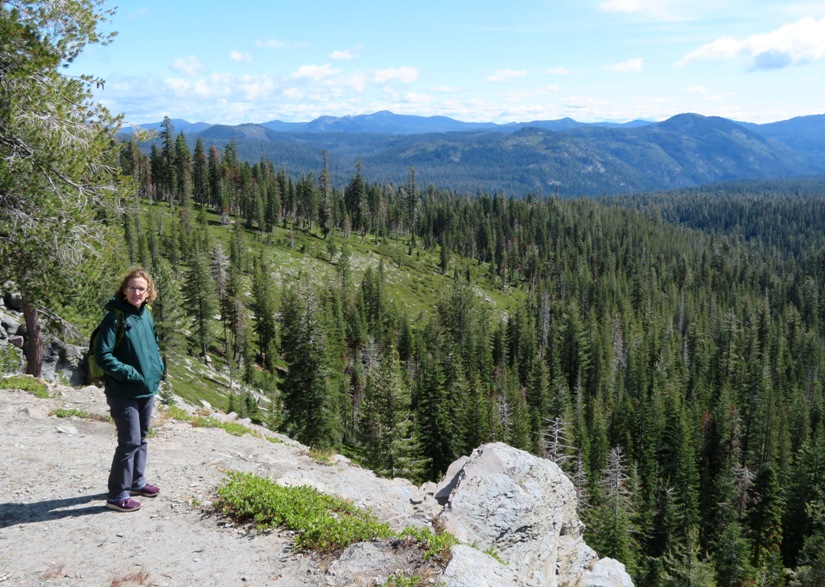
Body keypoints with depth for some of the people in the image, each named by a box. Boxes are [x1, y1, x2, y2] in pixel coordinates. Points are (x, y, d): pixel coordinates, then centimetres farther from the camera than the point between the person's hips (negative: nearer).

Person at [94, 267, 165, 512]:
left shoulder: (146, 315, 6)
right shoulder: (115, 317, -15)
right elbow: (102, 355, -18)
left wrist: (158, 368, 6)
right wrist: (129, 374, -19)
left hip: (148, 389, 8)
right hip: (123, 392, -8)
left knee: (141, 438, 19)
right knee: (129, 442, -6)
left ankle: (137, 481, 35)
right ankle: (117, 495, 6)